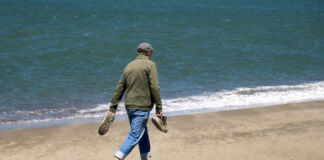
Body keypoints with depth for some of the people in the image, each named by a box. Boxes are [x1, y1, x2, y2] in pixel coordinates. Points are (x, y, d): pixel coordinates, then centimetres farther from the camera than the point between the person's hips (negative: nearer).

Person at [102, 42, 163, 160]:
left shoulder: (128, 66, 12)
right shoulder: (150, 65, -6)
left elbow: (119, 88, 10)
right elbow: (154, 88, -13)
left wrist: (112, 107, 11)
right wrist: (159, 107, -10)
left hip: (129, 105, 7)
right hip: (142, 106, -7)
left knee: (142, 132, 20)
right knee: (135, 135, -7)